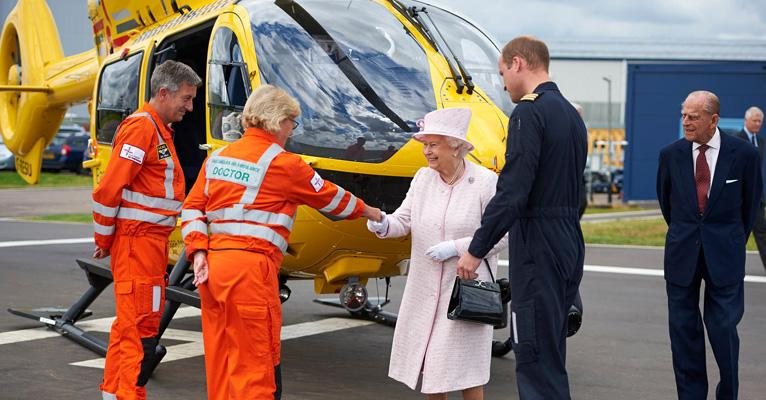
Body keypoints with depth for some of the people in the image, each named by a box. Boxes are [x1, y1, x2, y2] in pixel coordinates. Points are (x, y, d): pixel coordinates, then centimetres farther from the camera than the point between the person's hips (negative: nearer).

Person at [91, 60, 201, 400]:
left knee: (131, 323, 17)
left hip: (152, 241, 10)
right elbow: (109, 187, -18)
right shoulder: (141, 127, -14)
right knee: (141, 325, -9)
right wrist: (104, 239, -9)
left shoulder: (160, 129, 18)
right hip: (137, 240, -10)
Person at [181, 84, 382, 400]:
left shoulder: (218, 157, 16)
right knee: (255, 362, -2)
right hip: (250, 267, -7)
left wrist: (198, 252, 6)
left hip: (212, 264, 7)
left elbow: (192, 209, 12)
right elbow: (330, 196, 10)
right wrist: (368, 211, 25)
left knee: (220, 360, 13)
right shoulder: (283, 163, -2)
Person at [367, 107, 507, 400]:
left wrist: (456, 247, -18)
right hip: (425, 289, 5)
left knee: (465, 365, 0)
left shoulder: (487, 182, -11)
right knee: (427, 360, 11)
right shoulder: (422, 178, 6)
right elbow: (404, 220, 4)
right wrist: (383, 224, -18)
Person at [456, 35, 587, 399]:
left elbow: (513, 192, -20)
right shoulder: (571, 113, 16)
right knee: (550, 355, 16)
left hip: (537, 247, -9)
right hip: (569, 244, 9)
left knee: (535, 358, -6)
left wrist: (476, 250, -15)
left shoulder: (529, 112, -13)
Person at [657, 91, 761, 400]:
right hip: (682, 253, 3)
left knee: (723, 327, -3)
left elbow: (750, 203, 7)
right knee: (683, 328, 7)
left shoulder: (744, 154, -6)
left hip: (724, 255, -2)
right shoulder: (671, 154, -1)